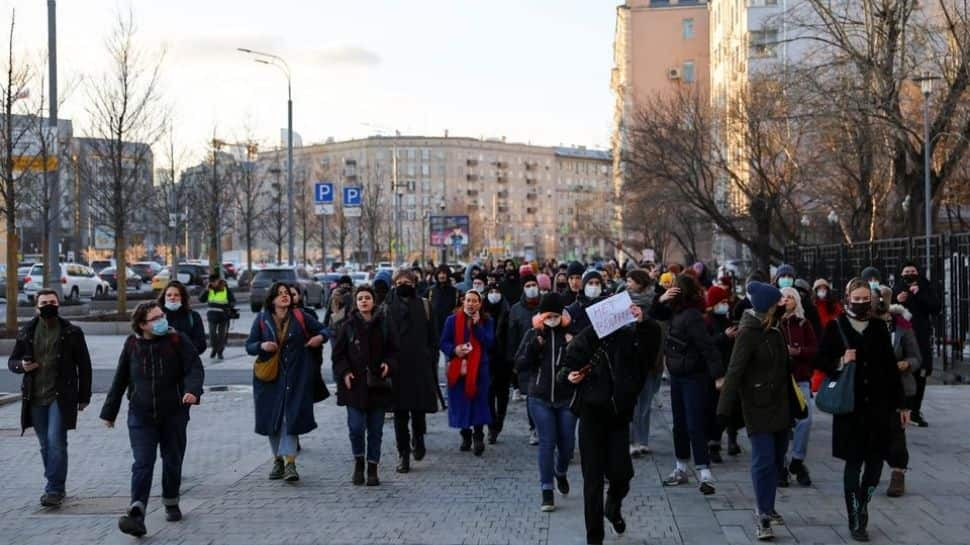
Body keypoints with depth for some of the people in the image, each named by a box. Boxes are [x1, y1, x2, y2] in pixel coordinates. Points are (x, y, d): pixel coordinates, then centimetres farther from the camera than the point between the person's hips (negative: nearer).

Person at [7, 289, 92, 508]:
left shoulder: (71, 332, 1)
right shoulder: (26, 333, 8)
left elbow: (84, 365, 4)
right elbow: (12, 361, 15)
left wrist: (83, 397, 1)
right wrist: (21, 365, -10)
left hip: (61, 397, -4)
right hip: (35, 398, 4)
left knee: (55, 441, -13)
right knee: (45, 445, 10)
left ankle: (54, 489, -9)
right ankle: (57, 486, 22)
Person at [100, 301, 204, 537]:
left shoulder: (177, 340, -5)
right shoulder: (132, 344, 1)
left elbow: (195, 367, -13)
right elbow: (120, 380, 10)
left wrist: (193, 390, -34)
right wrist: (109, 411, 15)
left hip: (173, 414, 0)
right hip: (141, 415, 0)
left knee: (173, 462, 13)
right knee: (142, 464, -11)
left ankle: (171, 504, 35)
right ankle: (137, 516, -19)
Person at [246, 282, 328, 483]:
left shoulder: (300, 317, 1)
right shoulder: (262, 320, 3)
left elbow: (323, 329, 11)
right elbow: (249, 346, 6)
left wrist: (320, 337, -11)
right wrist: (262, 346, -15)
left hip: (296, 375, -2)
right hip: (270, 376, 2)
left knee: (291, 417, -10)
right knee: (272, 417, 8)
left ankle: (290, 463, -12)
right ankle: (278, 460, 23)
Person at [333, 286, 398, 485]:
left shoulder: (383, 325, 5)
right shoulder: (349, 326, 3)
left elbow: (393, 350, 9)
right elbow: (338, 354, 5)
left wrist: (389, 365, -9)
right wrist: (344, 372, -9)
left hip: (377, 385, 1)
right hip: (355, 385, -1)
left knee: (375, 429, 4)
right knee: (356, 427, -8)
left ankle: (372, 469, 15)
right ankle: (358, 462, 17)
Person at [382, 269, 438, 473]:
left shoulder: (424, 306, 5)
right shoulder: (387, 307, 4)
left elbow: (432, 338, 6)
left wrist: (432, 362, 0)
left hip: (420, 367, 0)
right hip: (397, 368, 0)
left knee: (419, 408, 6)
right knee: (400, 412, 1)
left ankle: (418, 437, 34)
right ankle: (403, 453, 7)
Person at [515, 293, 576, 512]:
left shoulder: (570, 333, -2)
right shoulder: (533, 334, 1)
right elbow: (519, 364, -3)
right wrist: (534, 346, -16)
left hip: (567, 397, 0)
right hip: (540, 399, 0)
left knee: (567, 442, 6)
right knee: (547, 443, -3)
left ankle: (561, 473, 38)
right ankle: (546, 492, 2)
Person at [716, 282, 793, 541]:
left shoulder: (774, 330, 9)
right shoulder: (749, 332, -14)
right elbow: (734, 371, -18)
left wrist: (791, 403, 15)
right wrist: (725, 409, -22)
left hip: (779, 403, 8)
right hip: (758, 405, -8)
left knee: (777, 458, 12)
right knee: (764, 459, -9)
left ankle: (766, 508, 25)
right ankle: (763, 518, -4)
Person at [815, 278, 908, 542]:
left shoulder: (879, 329, 7)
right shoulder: (836, 327, -2)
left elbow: (891, 368, 10)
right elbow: (821, 361, 2)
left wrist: (901, 404, 9)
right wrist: (840, 361, -19)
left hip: (878, 406, 3)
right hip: (850, 407, -3)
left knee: (876, 460, 3)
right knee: (854, 462, -1)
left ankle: (861, 506, 25)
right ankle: (856, 521, 7)